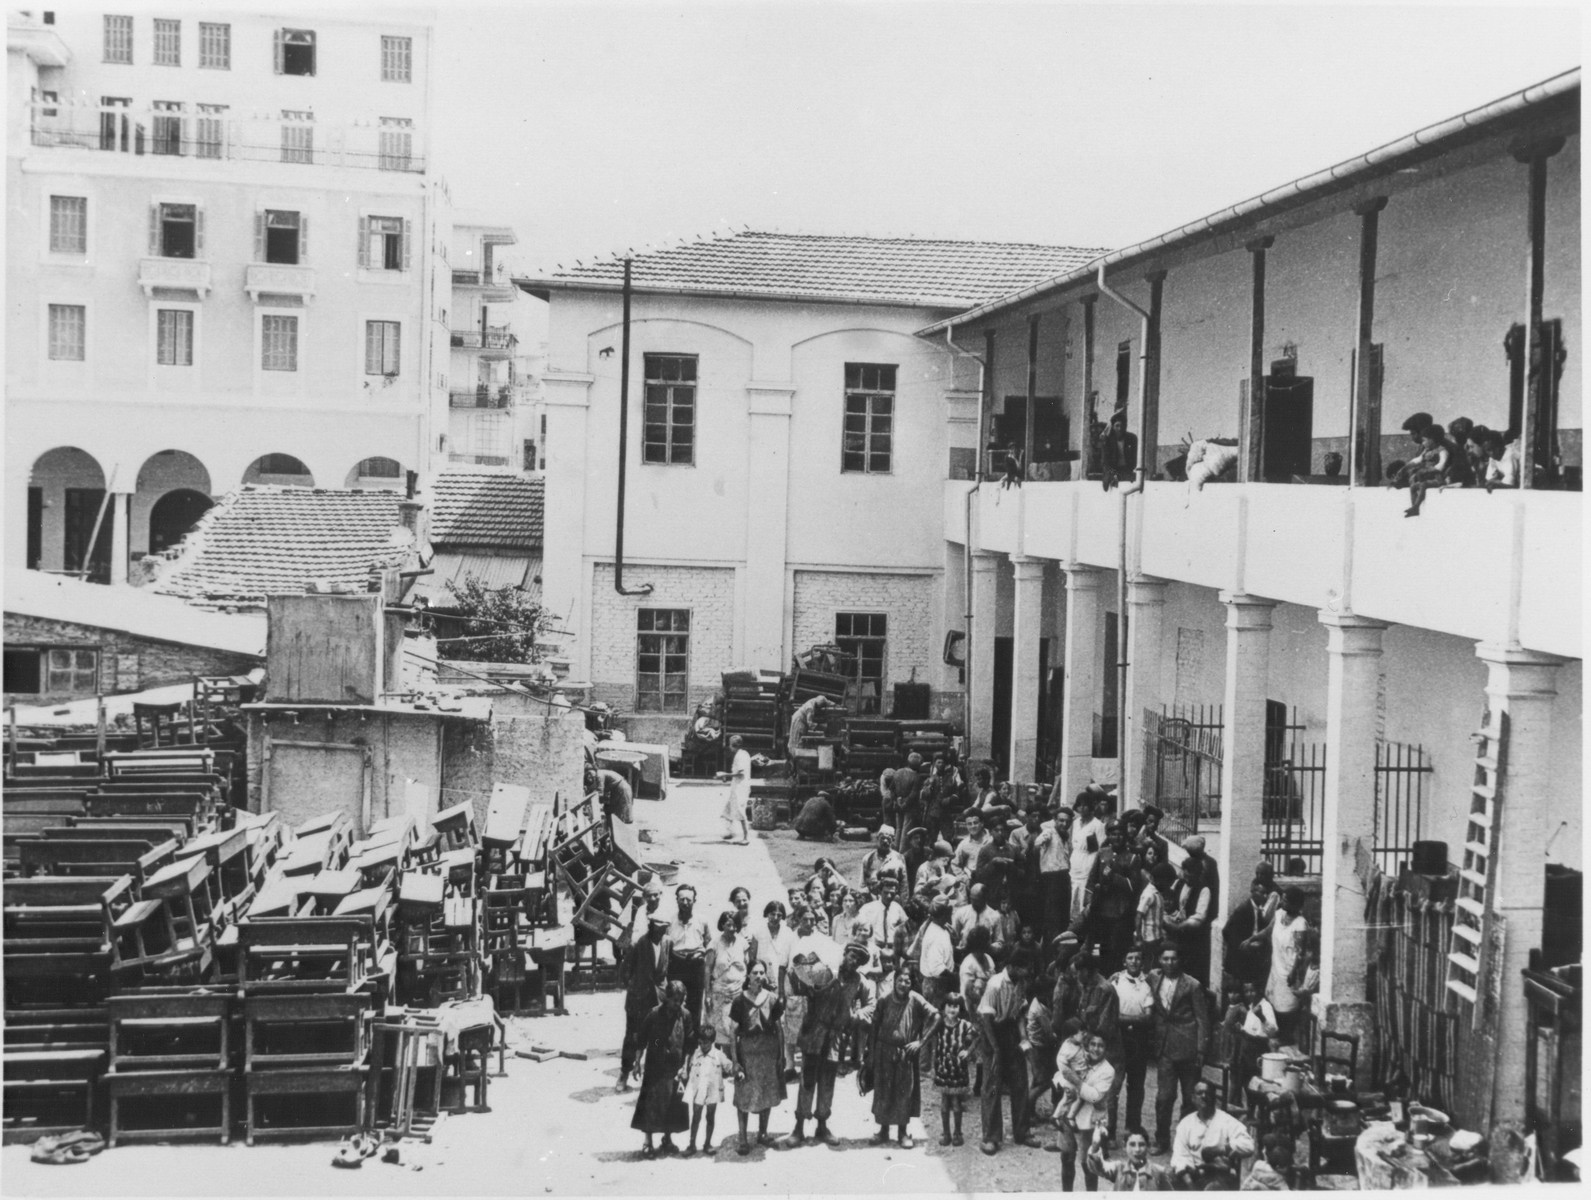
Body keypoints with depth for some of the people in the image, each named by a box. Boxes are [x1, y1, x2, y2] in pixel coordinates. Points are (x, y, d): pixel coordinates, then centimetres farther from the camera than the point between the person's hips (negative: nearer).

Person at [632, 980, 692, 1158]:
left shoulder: (684, 1016, -2)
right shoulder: (655, 1014, -12)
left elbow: (687, 1044, 5)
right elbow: (642, 1040, -5)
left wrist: (685, 1066, 1)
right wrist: (638, 1063, -6)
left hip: (675, 1068, 3)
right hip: (655, 1068, -3)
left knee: (672, 1104, 9)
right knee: (651, 1104, -1)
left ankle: (668, 1139, 25)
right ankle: (648, 1142, 8)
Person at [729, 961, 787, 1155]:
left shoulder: (772, 998, 1)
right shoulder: (740, 1000, -4)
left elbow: (778, 1027, 7)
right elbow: (734, 1031, -2)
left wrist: (781, 1054, 3)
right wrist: (735, 1060, -7)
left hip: (768, 1051, 2)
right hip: (746, 1051, -2)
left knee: (767, 1093, 8)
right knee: (744, 1095, -2)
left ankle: (763, 1132, 26)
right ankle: (743, 1139, 5)